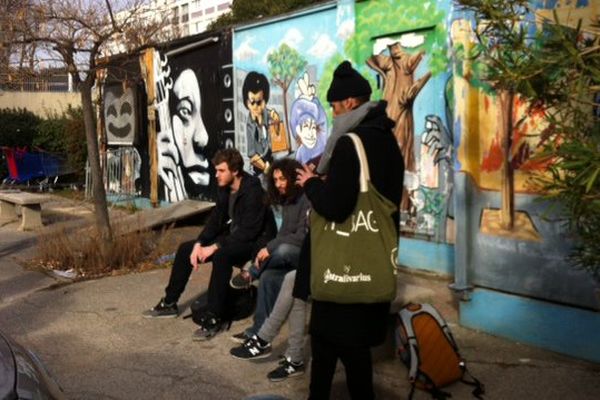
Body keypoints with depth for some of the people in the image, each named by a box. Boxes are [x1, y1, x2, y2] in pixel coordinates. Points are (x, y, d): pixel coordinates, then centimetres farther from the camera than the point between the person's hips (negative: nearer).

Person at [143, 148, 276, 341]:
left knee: (221, 256, -37)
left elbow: (248, 231, -28)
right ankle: (169, 303, 16)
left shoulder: (253, 191, -24)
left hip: (255, 241, -9)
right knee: (185, 249, 4)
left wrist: (215, 247, -28)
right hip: (233, 237, 9)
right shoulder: (224, 188, 2)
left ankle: (215, 318, -27)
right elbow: (215, 220, 7)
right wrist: (199, 244, -8)